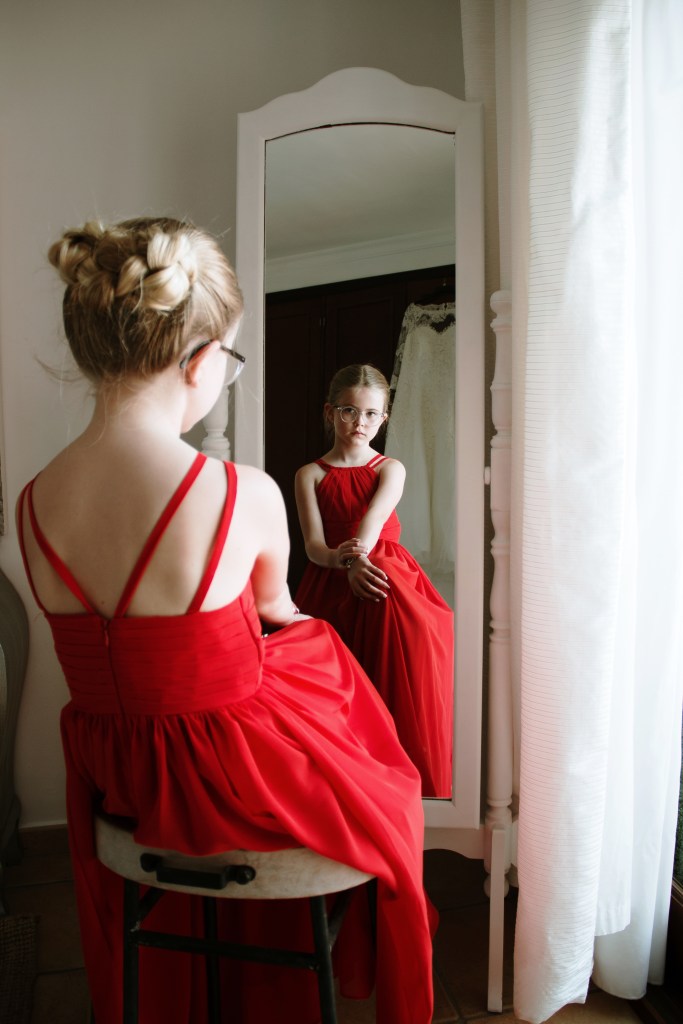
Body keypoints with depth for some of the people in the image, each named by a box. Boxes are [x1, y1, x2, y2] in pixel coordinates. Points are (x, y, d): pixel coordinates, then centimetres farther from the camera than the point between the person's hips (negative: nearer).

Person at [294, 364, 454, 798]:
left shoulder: (391, 469, 8)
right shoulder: (310, 475, 7)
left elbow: (374, 517, -13)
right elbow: (314, 544, -4)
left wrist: (360, 556, -33)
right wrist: (344, 562, -26)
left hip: (384, 576, 0)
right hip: (331, 586, 1)